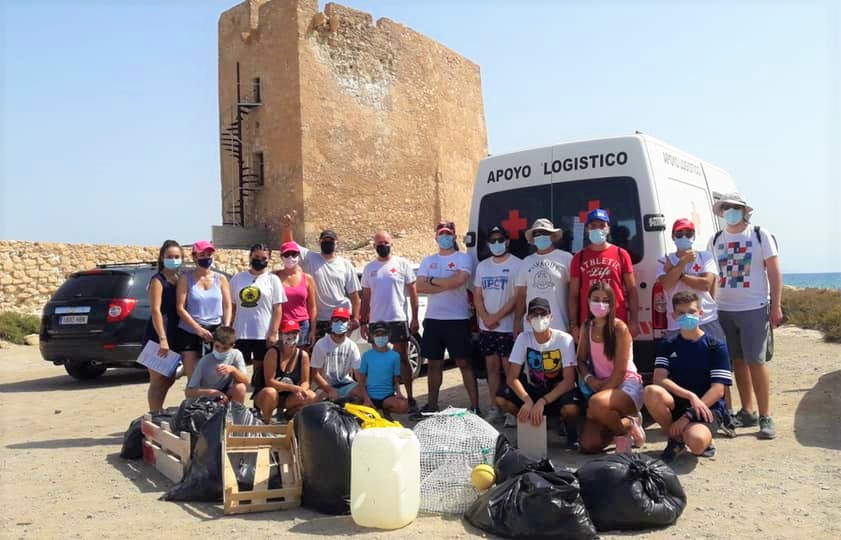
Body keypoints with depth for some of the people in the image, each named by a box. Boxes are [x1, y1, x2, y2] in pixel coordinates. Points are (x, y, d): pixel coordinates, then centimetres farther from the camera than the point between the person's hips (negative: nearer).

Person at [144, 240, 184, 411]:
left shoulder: (180, 280, 13)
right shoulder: (158, 280, -8)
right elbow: (156, 310, -15)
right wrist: (162, 339, -23)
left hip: (175, 336, 8)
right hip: (158, 335, -8)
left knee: (169, 379, 17)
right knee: (158, 382, -3)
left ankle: (159, 414, 29)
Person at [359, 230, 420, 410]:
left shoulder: (402, 264, 1)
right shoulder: (369, 268, 10)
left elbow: (413, 292, 0)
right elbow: (366, 297, 13)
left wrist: (415, 318, -5)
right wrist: (363, 322, 8)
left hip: (398, 320, -3)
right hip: (376, 321, 4)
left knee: (403, 359, 0)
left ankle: (410, 397, 5)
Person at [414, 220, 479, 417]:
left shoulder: (463, 258, 0)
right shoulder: (428, 261, 12)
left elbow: (459, 280, -19)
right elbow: (419, 287, -1)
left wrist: (432, 280, -5)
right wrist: (447, 285, -12)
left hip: (458, 319, -4)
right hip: (433, 318, 5)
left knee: (464, 363, -3)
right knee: (434, 363, 11)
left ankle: (475, 406, 0)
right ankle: (432, 405, 21)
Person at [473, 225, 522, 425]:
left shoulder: (517, 264, -5)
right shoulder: (482, 266, 13)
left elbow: (518, 296, -10)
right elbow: (477, 296, 11)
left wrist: (497, 317, -12)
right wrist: (486, 318, -5)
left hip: (508, 327, -5)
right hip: (485, 327, 5)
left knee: (509, 368, -5)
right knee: (492, 366, 9)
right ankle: (495, 408, 15)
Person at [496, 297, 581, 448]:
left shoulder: (564, 339, -18)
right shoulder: (523, 338, -11)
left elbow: (569, 381, -22)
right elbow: (512, 378, -15)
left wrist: (542, 402, -33)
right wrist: (527, 400, -33)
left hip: (558, 391, -3)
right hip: (532, 389, 3)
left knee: (570, 408, -36)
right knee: (501, 398, -22)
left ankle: (570, 427, 2)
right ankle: (531, 423, 5)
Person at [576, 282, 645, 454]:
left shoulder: (620, 328, -13)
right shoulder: (586, 327, 4)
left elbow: (620, 371, -14)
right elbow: (581, 360, 10)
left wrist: (600, 390, -16)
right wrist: (589, 378, -10)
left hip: (627, 385, -5)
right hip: (602, 387, 6)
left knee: (596, 404, -40)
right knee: (588, 446, -10)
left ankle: (627, 426, -8)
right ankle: (617, 426, 20)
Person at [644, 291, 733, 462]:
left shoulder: (716, 346, -2)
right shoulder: (667, 346, 8)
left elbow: (718, 390, -9)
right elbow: (659, 379, -7)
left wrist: (688, 416, -18)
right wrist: (690, 396, -22)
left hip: (707, 407, -3)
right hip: (676, 404, 3)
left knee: (696, 443, -36)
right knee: (651, 392, -31)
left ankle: (705, 440, 5)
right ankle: (675, 439, -5)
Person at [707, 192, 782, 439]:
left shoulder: (760, 235, 1)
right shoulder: (715, 240, 10)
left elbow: (774, 272, -1)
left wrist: (776, 306, -7)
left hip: (754, 308, -4)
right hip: (724, 310, 4)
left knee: (756, 362, -7)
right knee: (738, 361, 9)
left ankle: (765, 417, 2)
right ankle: (747, 412, 20)